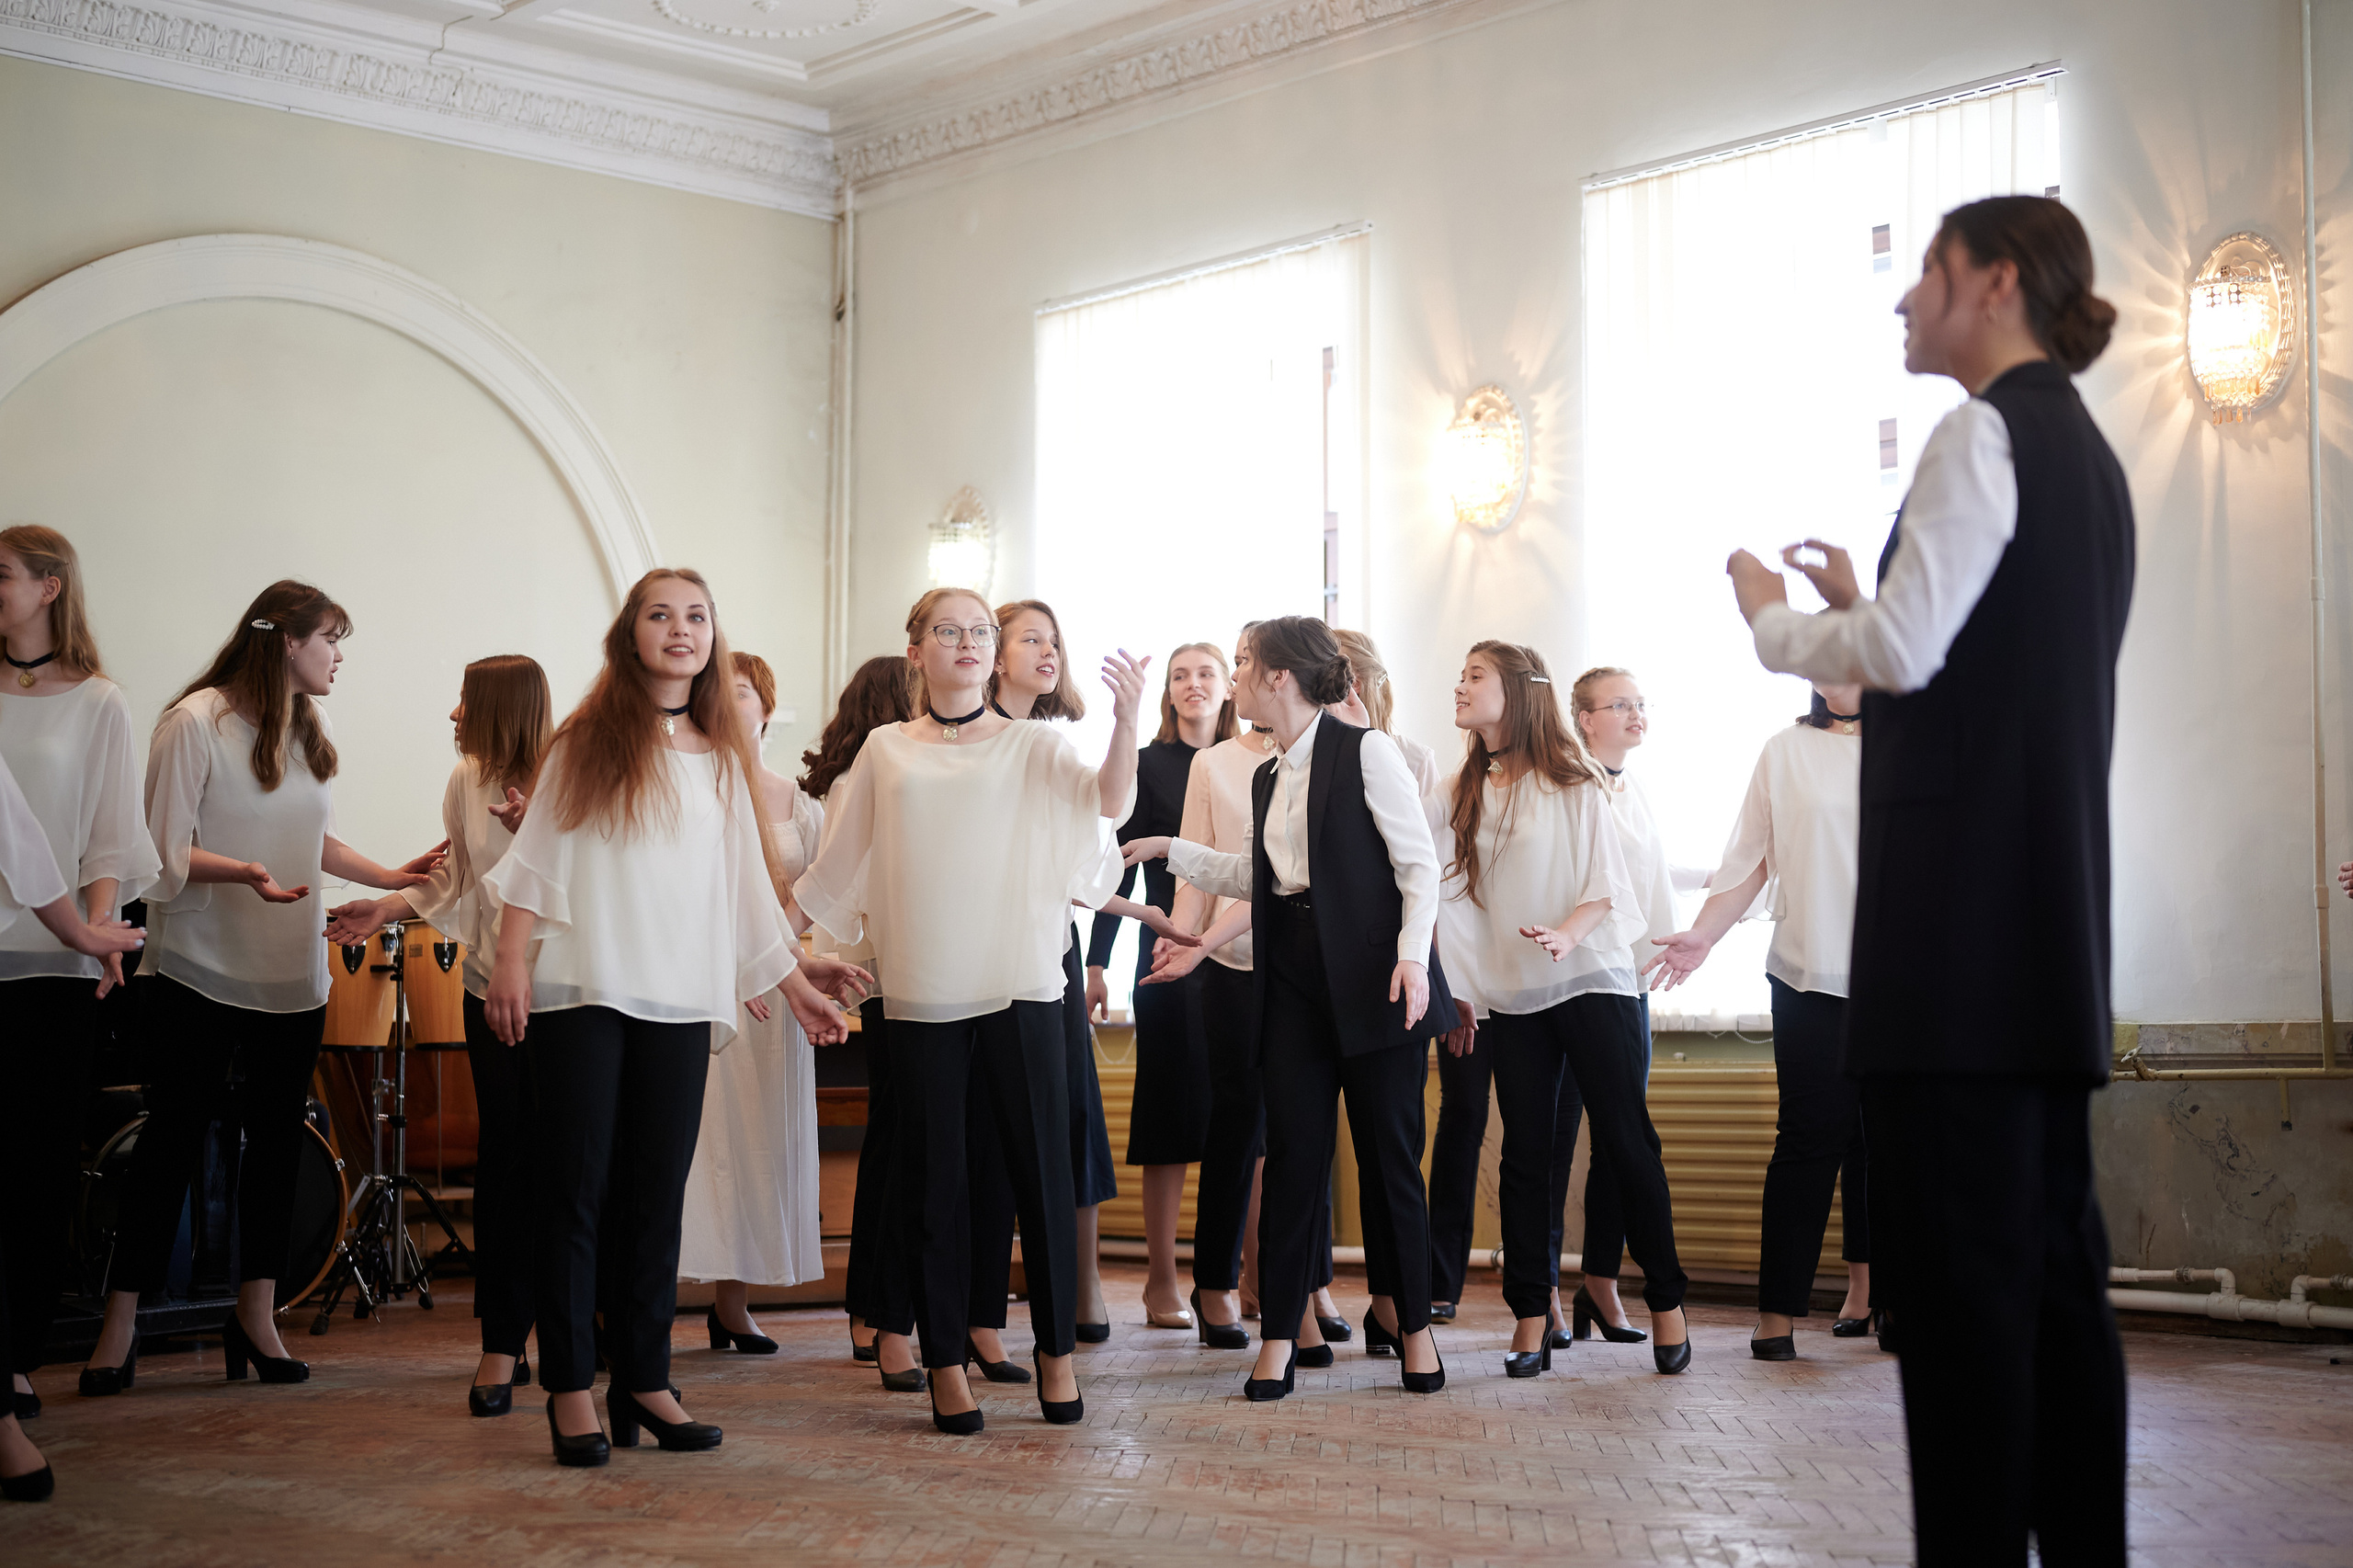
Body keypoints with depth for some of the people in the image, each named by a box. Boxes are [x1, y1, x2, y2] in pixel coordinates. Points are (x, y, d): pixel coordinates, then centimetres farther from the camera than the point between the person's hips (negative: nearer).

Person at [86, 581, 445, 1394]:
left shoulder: (313, 732, 10)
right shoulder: (194, 722, -11)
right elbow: (165, 851, -13)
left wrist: (390, 877, 11)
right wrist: (243, 873, -28)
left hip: (293, 976, 6)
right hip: (200, 972, -6)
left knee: (277, 1140, 7)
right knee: (172, 1142, -1)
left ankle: (256, 1314, 16)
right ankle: (120, 1326, 9)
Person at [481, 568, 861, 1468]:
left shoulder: (723, 757, 14)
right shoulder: (589, 739, 4)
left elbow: (745, 886, 19)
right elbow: (538, 856, 2)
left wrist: (795, 983, 17)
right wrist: (510, 963, -7)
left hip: (681, 1001, 3)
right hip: (582, 990, -3)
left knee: (657, 1193, 4)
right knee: (577, 1188, -2)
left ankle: (643, 1379, 11)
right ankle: (569, 1387, 4)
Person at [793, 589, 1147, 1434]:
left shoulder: (1033, 745, 8)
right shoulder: (886, 752, 12)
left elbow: (1109, 800, -10)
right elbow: (837, 870, 17)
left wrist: (1126, 721, -26)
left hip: (1023, 987, -1)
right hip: (925, 994, 1)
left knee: (1042, 1172, 1)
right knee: (935, 1181, 4)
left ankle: (1057, 1351, 13)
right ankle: (945, 1361, 13)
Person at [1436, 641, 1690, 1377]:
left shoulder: (1572, 780, 0)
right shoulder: (1465, 790, 12)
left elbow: (1607, 883, -2)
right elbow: (1456, 897, 15)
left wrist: (1567, 933, -20)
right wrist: (1459, 991, 13)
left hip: (1591, 980, -4)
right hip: (1511, 995, 4)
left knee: (1627, 1141, -4)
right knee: (1526, 1152, 2)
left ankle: (1666, 1303, 5)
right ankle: (1531, 1316, 6)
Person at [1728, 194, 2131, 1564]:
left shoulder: (1985, 435, -8)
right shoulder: (2085, 452, 20)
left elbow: (1904, 655, -15)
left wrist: (1775, 617, 2)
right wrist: (1861, 608, 18)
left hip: (1961, 890, -9)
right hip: (2057, 893, 10)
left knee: (1956, 1254, -7)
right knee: (2052, 1243, 11)